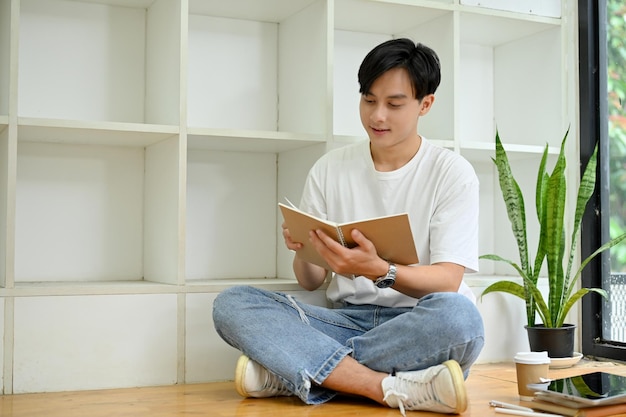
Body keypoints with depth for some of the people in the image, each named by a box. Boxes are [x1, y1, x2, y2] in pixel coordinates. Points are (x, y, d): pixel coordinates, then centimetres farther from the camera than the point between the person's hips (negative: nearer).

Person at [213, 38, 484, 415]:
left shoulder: (452, 173, -1)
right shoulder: (330, 169, 7)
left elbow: (447, 281, -12)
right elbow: (312, 282, 6)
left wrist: (380, 271, -31)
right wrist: (302, 251, -18)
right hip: (348, 321, 3)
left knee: (458, 314, -38)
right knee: (232, 304, -19)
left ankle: (289, 373, -24)